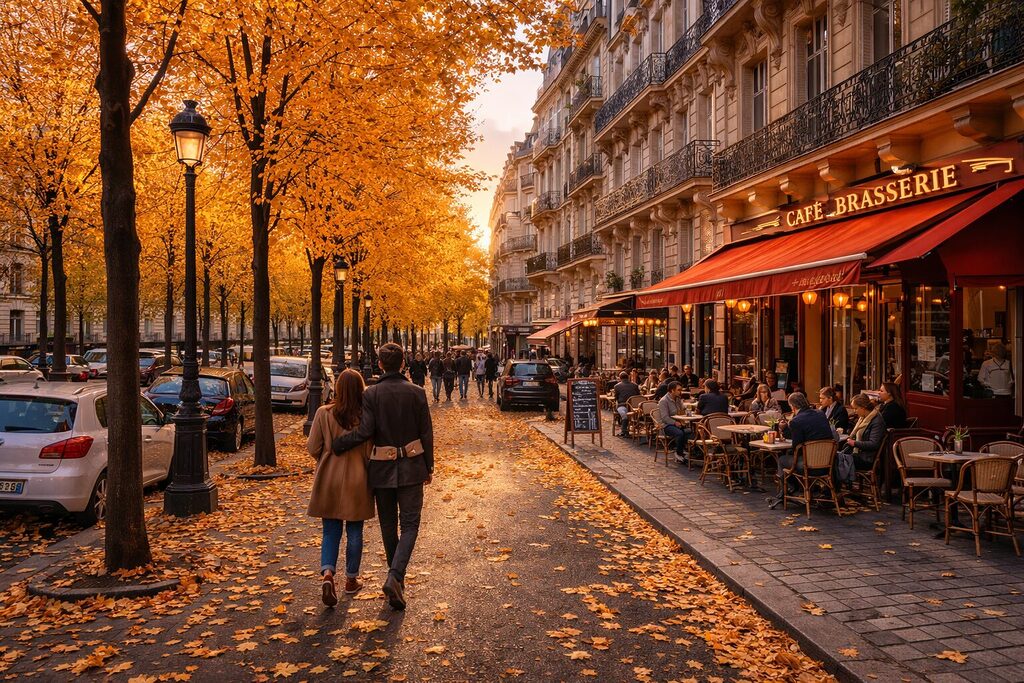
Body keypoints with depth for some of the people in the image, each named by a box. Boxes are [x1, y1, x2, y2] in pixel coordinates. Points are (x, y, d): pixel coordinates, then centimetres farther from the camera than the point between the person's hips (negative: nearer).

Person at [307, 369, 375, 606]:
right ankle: (351, 580, 26)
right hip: (357, 482, 0)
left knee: (330, 532, 11)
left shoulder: (324, 413, -10)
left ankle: (328, 574, -10)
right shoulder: (366, 416, -12)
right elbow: (370, 452, -9)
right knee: (354, 532, 15)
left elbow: (313, 448, -6)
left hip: (329, 482, 1)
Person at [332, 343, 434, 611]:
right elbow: (426, 433, -1)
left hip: (382, 468, 1)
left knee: (388, 524, 16)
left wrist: (335, 445, -4)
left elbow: (365, 431, -16)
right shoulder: (416, 393, -5)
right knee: (409, 524, 5)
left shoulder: (371, 394, -8)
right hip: (411, 467, 0)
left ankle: (396, 579, 27)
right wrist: (429, 467, 9)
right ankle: (395, 577, -14)